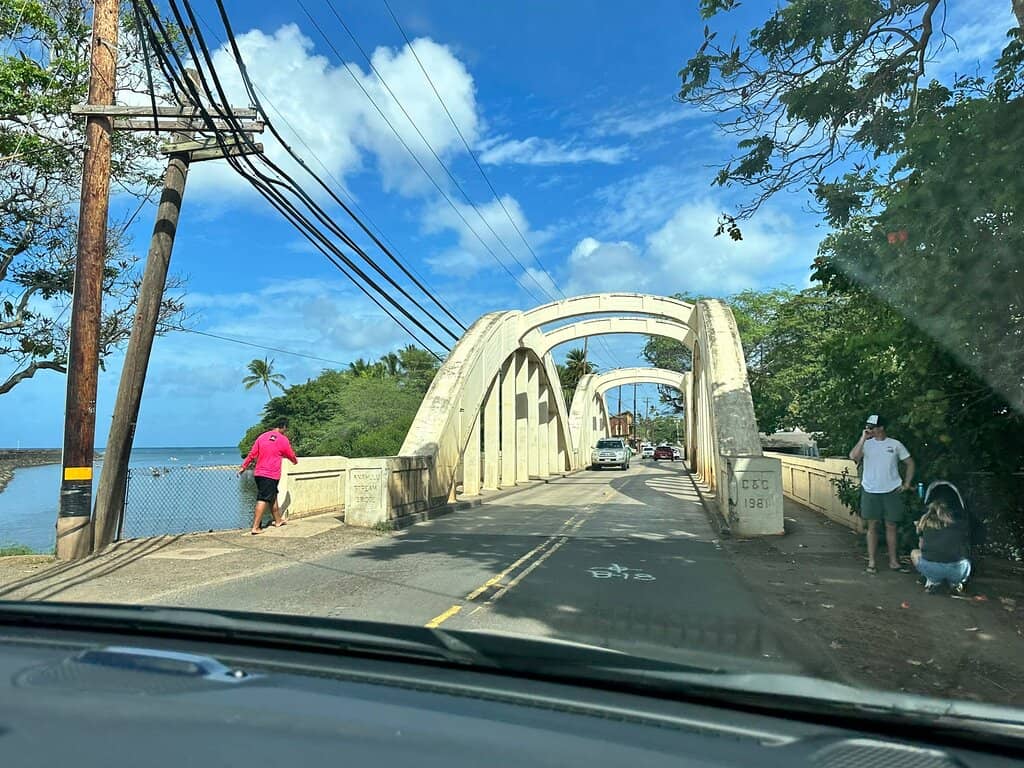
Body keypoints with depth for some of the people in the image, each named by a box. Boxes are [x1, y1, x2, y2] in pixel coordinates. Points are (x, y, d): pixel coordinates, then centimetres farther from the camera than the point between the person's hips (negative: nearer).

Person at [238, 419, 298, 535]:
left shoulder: (262, 437, 9)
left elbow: (252, 454, 7)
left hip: (259, 473, 6)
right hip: (271, 475, -6)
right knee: (263, 500, -6)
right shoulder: (283, 439, -5)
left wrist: (243, 466, 16)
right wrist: (295, 461, 29)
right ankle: (255, 528, -8)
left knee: (273, 496, 19)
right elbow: (291, 455, 8)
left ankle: (278, 520, 32)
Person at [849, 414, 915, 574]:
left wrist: (907, 483, 3)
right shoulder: (866, 444, 0)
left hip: (891, 492, 0)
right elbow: (853, 456, -19)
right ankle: (871, 562, 10)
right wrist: (863, 438, -20)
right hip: (870, 491, 0)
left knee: (891, 526, 7)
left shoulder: (895, 444, 1)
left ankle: (893, 561, 18)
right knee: (872, 526, 5)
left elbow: (910, 463, 10)